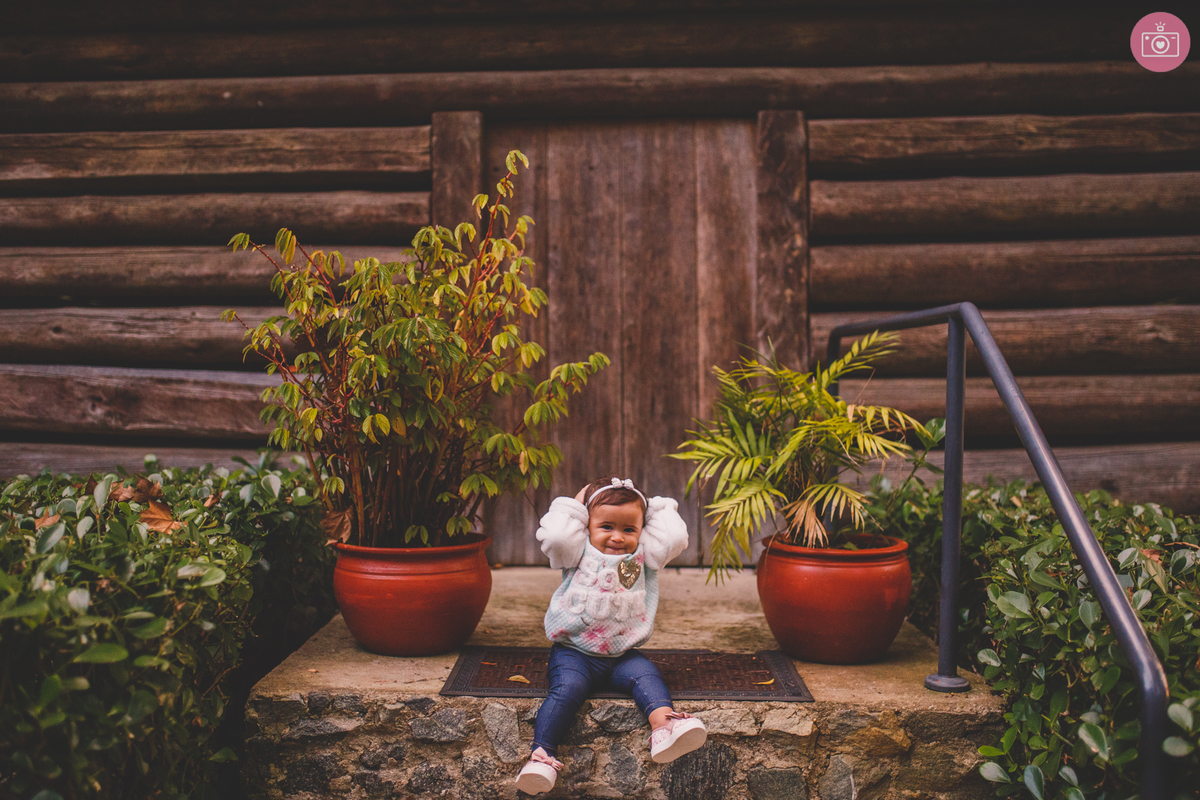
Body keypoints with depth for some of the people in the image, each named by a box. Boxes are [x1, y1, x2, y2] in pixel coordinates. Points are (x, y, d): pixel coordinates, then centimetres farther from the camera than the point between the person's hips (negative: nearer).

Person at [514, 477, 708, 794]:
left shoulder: (644, 556, 9)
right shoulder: (580, 553, 3)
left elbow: (675, 537, -4)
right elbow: (554, 537, -15)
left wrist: (658, 507, 8)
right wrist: (573, 506, -2)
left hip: (623, 654, 3)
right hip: (574, 652, -3)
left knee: (647, 675, -24)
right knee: (567, 688, -27)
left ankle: (664, 727, -46)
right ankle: (541, 756, -35)